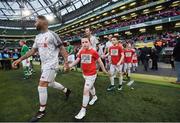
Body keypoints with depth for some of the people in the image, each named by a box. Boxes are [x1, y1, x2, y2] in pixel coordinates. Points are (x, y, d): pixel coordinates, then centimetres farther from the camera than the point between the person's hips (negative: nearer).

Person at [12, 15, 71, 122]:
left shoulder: (52, 34, -12)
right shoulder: (38, 37, 12)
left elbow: (62, 49, -11)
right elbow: (32, 51, 16)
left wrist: (66, 62, -17)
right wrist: (20, 59, 10)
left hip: (51, 65, -9)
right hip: (44, 65, 9)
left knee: (42, 86, -8)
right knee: (50, 83, 20)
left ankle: (42, 111, 11)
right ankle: (66, 90, 42)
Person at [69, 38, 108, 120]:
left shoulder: (93, 52, -16)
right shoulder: (81, 52, 0)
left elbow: (100, 61, -5)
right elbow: (76, 61, 5)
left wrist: (104, 70, 6)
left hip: (91, 74, -6)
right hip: (84, 74, 6)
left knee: (85, 91, -7)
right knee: (90, 86, 27)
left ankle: (83, 110, 8)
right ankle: (94, 97, 55)